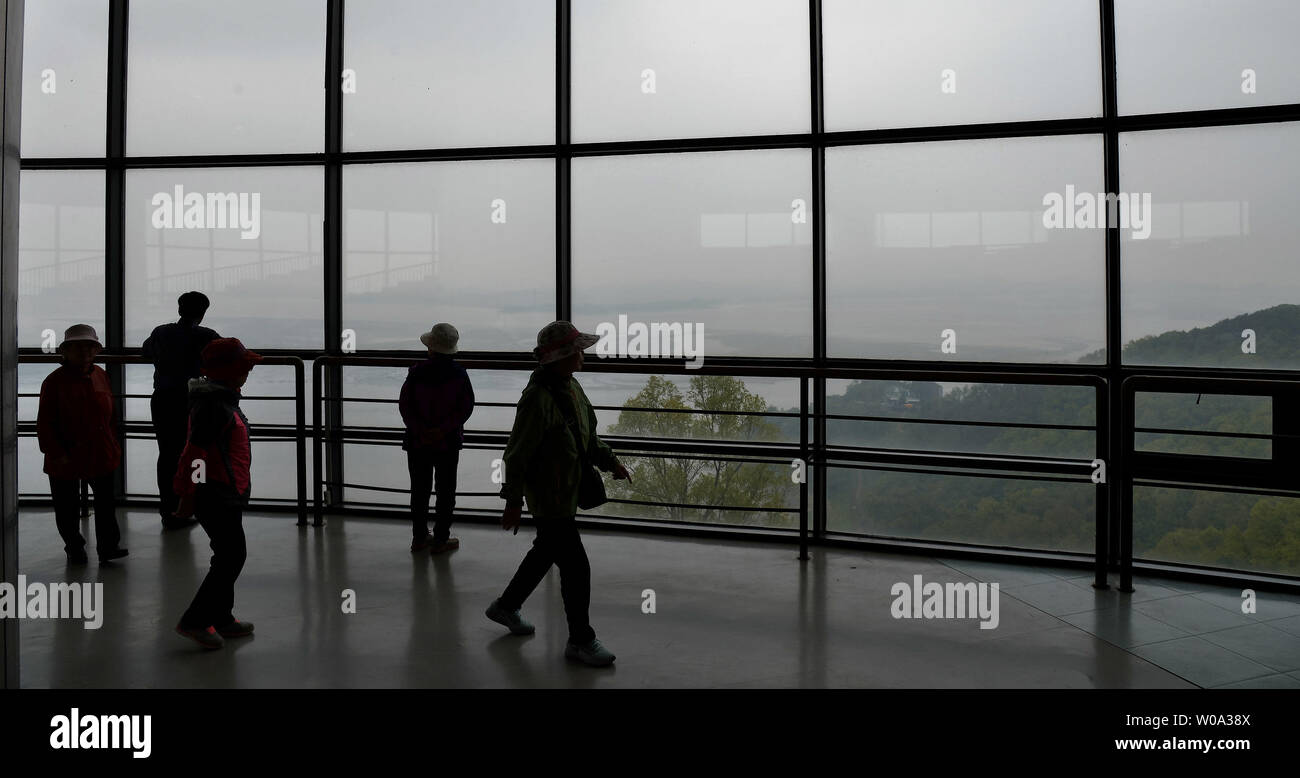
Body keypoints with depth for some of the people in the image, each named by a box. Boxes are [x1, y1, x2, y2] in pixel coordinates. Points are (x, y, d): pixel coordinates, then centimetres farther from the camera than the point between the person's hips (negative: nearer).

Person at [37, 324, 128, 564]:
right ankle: (75, 549, 26)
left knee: (106, 502, 5)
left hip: (101, 454, 3)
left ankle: (108, 547, 13)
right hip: (66, 457, -3)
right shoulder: (54, 381, -11)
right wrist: (57, 453, -15)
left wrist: (114, 444, 7)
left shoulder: (100, 376, 3)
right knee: (67, 508, 10)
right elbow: (45, 423, -11)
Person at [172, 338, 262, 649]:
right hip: (217, 495, -10)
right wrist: (189, 496, -19)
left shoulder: (223, 399, 14)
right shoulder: (213, 403, -19)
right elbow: (196, 450, -22)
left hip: (227, 494, 10)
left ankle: (221, 619, 24)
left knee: (230, 556, 15)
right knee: (231, 557, -7)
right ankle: (194, 621, 1)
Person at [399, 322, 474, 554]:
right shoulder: (458, 374, -7)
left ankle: (419, 537, 21)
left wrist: (420, 430, -11)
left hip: (418, 442, 1)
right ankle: (440, 539, 12)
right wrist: (443, 429, -13)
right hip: (448, 442, -1)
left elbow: (405, 406, -9)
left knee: (420, 489, 13)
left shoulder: (416, 372, -8)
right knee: (445, 490, 9)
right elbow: (466, 408, -10)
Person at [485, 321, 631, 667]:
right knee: (576, 567, -2)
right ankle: (580, 641, 13)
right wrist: (513, 502, -17)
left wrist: (609, 461, 9)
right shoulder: (537, 399, -24)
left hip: (568, 491, 10)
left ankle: (506, 606, 44)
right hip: (550, 498, -10)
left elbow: (588, 433, 19)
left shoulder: (571, 387, 5)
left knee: (546, 552, 25)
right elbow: (517, 454, -20)